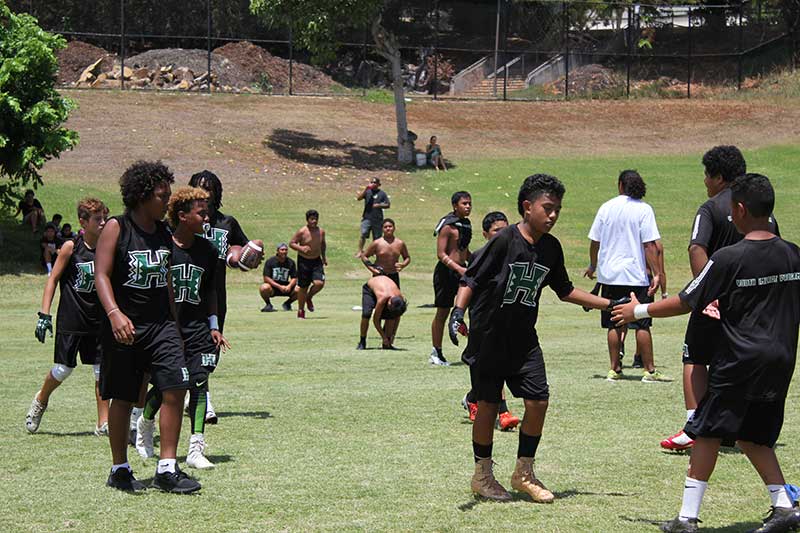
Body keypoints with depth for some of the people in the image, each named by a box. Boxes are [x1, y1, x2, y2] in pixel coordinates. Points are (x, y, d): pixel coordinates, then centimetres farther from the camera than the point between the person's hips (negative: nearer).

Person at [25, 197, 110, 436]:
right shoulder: (71, 247, -10)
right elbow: (53, 279, -5)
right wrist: (44, 314, -9)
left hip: (98, 320, 3)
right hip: (70, 320, -3)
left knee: (102, 370, -1)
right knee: (63, 369, 2)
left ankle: (103, 423, 7)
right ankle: (40, 400, 31)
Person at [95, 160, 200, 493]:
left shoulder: (163, 233, 11)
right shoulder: (117, 228, -7)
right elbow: (101, 274, -13)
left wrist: (174, 325, 21)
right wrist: (115, 313, -27)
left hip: (161, 325, 5)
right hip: (125, 326, -5)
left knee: (175, 389, -8)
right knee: (123, 398, 4)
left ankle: (167, 469, -3)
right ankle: (120, 470, 17)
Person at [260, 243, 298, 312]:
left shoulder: (291, 262, 3)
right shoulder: (270, 261, -8)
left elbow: (294, 278, 2)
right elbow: (266, 278, -14)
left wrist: (289, 286, -21)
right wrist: (279, 287, -24)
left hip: (285, 286, 3)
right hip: (273, 287, -3)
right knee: (264, 288, -38)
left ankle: (287, 304, 7)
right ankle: (268, 305, -5)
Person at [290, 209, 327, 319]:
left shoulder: (321, 231, 3)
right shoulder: (302, 232, -11)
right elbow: (291, 243, -7)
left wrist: (323, 257, 17)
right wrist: (301, 248, -23)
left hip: (316, 261, 3)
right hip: (304, 261, -3)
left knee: (319, 283, -16)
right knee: (303, 287, 3)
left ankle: (309, 298, 16)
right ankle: (301, 310, 19)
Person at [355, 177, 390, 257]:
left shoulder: (382, 193, 6)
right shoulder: (367, 191, 5)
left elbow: (388, 205, 6)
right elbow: (358, 198, -8)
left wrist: (379, 205, -10)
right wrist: (366, 189, -13)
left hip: (378, 219, 1)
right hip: (367, 218, -1)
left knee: (377, 237, 6)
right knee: (363, 234, -15)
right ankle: (360, 251, -9)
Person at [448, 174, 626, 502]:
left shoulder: (551, 248, 4)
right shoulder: (505, 240, -15)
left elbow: (564, 291, 16)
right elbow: (471, 279, -15)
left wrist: (609, 304, 15)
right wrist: (458, 312, -30)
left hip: (524, 337, 6)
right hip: (490, 336, -6)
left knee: (538, 400, -2)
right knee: (488, 404, 2)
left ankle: (524, 473, 14)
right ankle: (482, 476, 18)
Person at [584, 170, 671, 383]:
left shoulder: (606, 207, 4)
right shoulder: (644, 210, -6)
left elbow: (594, 242, 9)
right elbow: (649, 245, -12)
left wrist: (592, 266, 24)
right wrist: (657, 273, -10)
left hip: (609, 275, 3)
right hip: (636, 275, -3)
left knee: (614, 325, 9)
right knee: (643, 325, 1)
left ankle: (615, 369, 10)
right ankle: (649, 371, 3)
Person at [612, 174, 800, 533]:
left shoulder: (728, 258, -14)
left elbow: (686, 303, -6)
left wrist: (639, 311, 8)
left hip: (740, 362, -5)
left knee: (707, 432, 5)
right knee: (754, 436, 18)